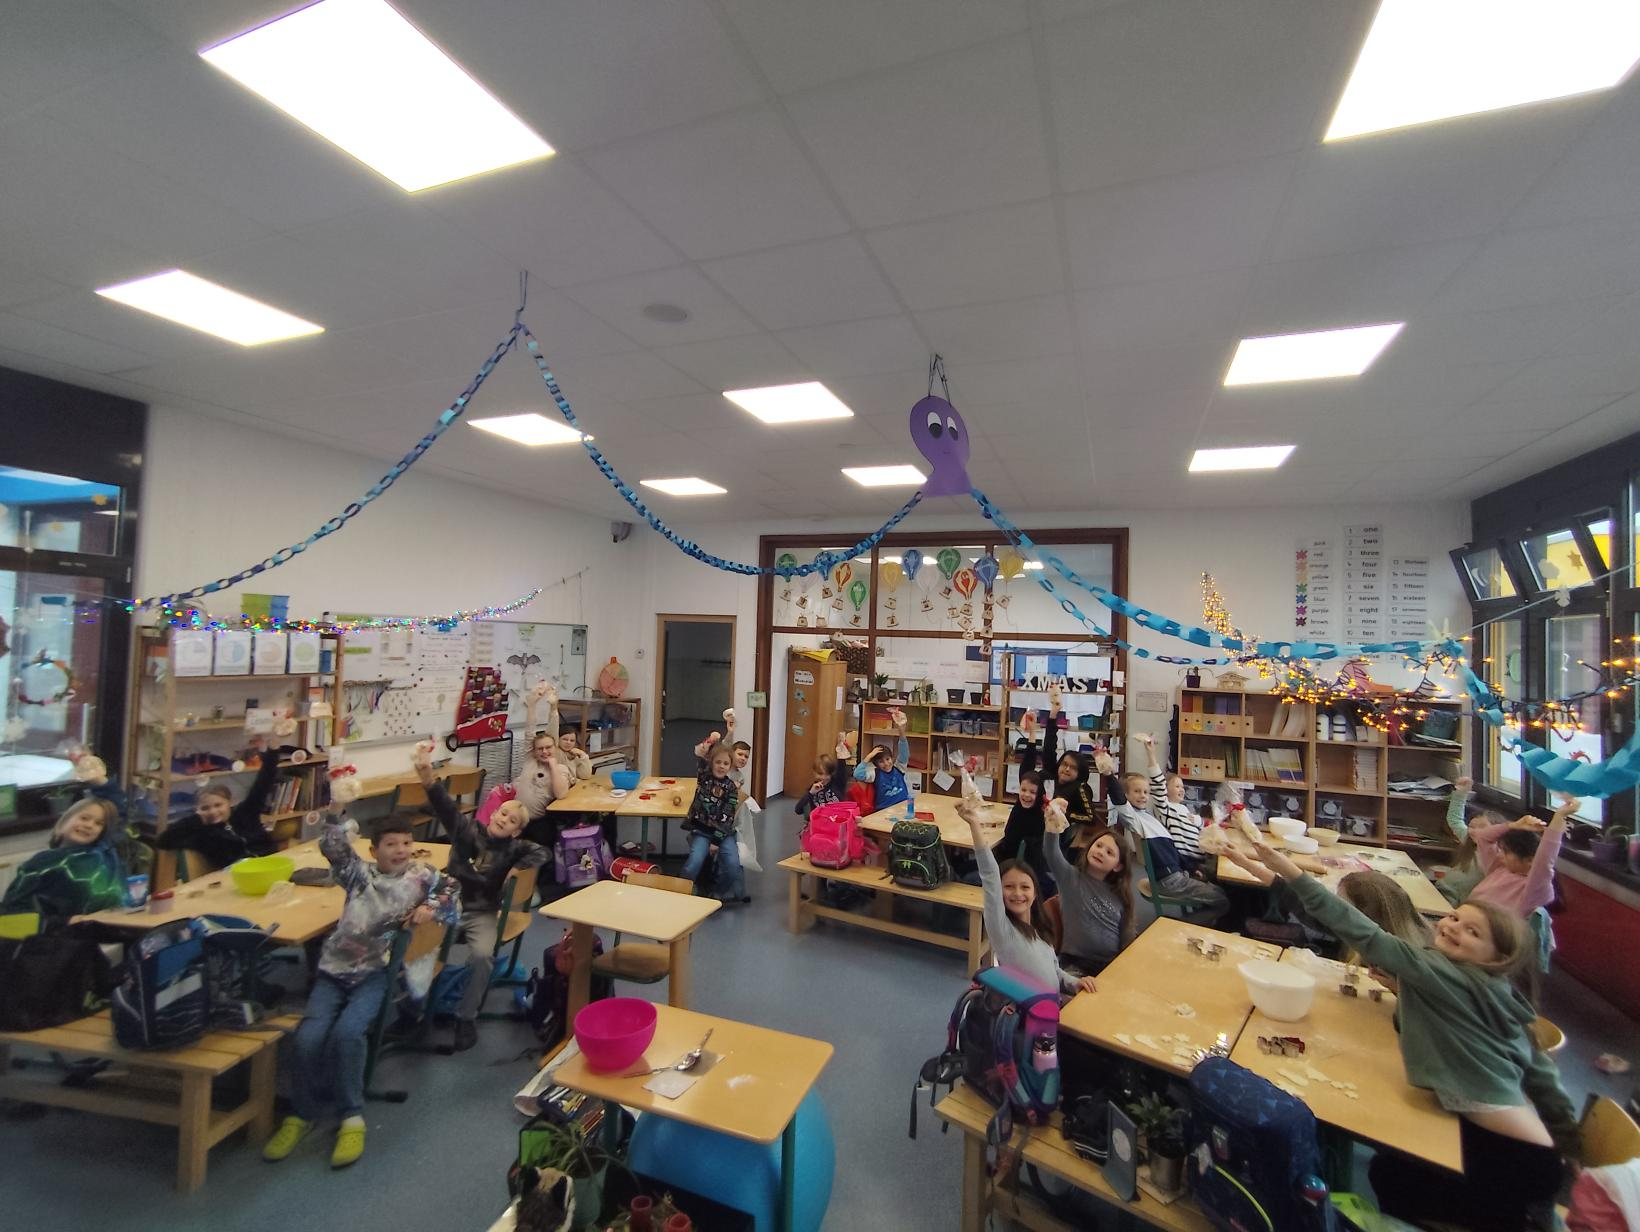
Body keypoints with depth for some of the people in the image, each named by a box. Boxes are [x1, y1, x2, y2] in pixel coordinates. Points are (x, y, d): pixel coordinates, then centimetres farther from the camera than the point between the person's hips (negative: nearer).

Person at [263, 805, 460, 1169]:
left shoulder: (422, 877, 8)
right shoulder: (360, 873, 9)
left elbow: (454, 896, 11)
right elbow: (333, 846, -6)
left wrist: (431, 908, -9)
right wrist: (336, 808, -21)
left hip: (378, 972, -2)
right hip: (335, 968, 2)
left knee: (348, 1031, -25)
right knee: (309, 1036, -17)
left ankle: (352, 1118, -5)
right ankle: (302, 1114, 11)